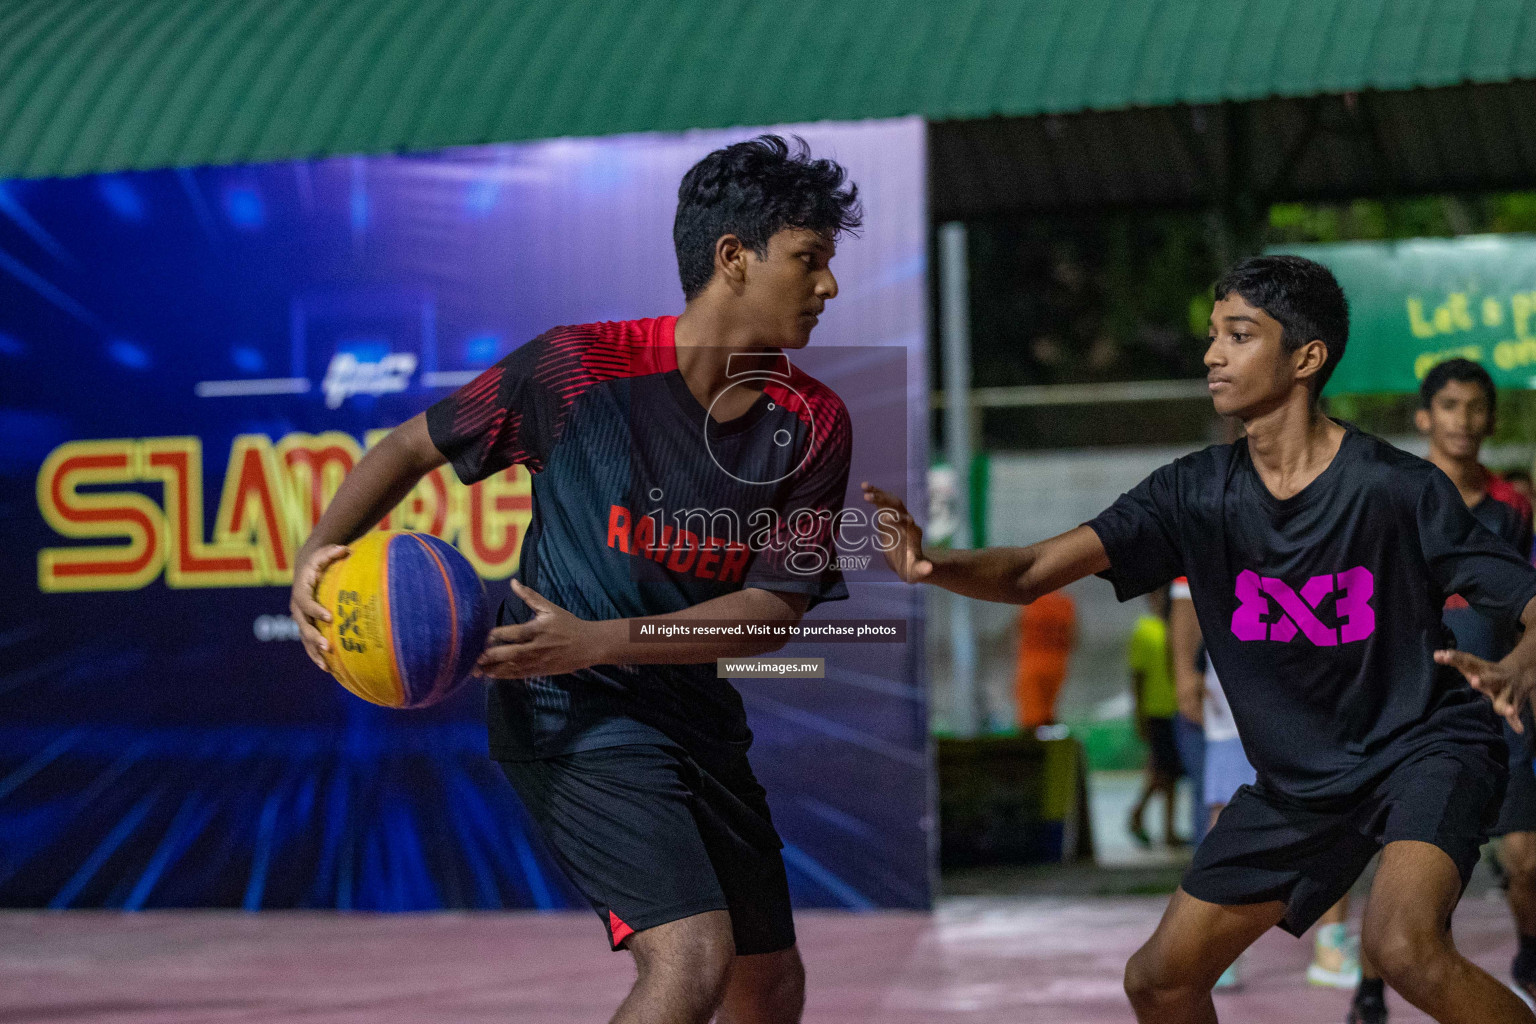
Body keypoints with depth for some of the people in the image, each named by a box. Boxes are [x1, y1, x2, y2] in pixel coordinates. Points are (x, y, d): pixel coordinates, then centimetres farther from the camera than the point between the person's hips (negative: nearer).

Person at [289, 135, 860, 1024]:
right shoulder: (579, 368, -14)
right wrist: (322, 550, -18)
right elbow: (414, 447, -1)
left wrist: (600, 640, -23)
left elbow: (777, 606, -10)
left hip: (698, 718, 6)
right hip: (571, 716, -6)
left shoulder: (813, 423, -3)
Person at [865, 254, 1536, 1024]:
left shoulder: (1395, 488, -18)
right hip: (1297, 779, 6)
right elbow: (1032, 574, -11)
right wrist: (931, 566, -32)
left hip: (1425, 746, -6)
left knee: (1403, 947, -34)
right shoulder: (1197, 493, -5)